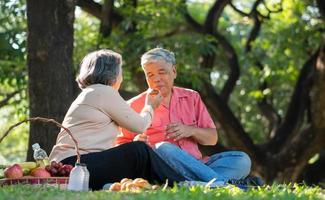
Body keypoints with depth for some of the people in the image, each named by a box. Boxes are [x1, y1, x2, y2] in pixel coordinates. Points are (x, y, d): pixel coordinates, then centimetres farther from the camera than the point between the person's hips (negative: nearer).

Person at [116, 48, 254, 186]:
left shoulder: (191, 98, 19)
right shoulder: (134, 106, 11)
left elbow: (212, 138, 16)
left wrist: (191, 131, -5)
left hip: (196, 164, 4)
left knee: (242, 159, -19)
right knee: (163, 149, -37)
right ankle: (222, 184, -39)